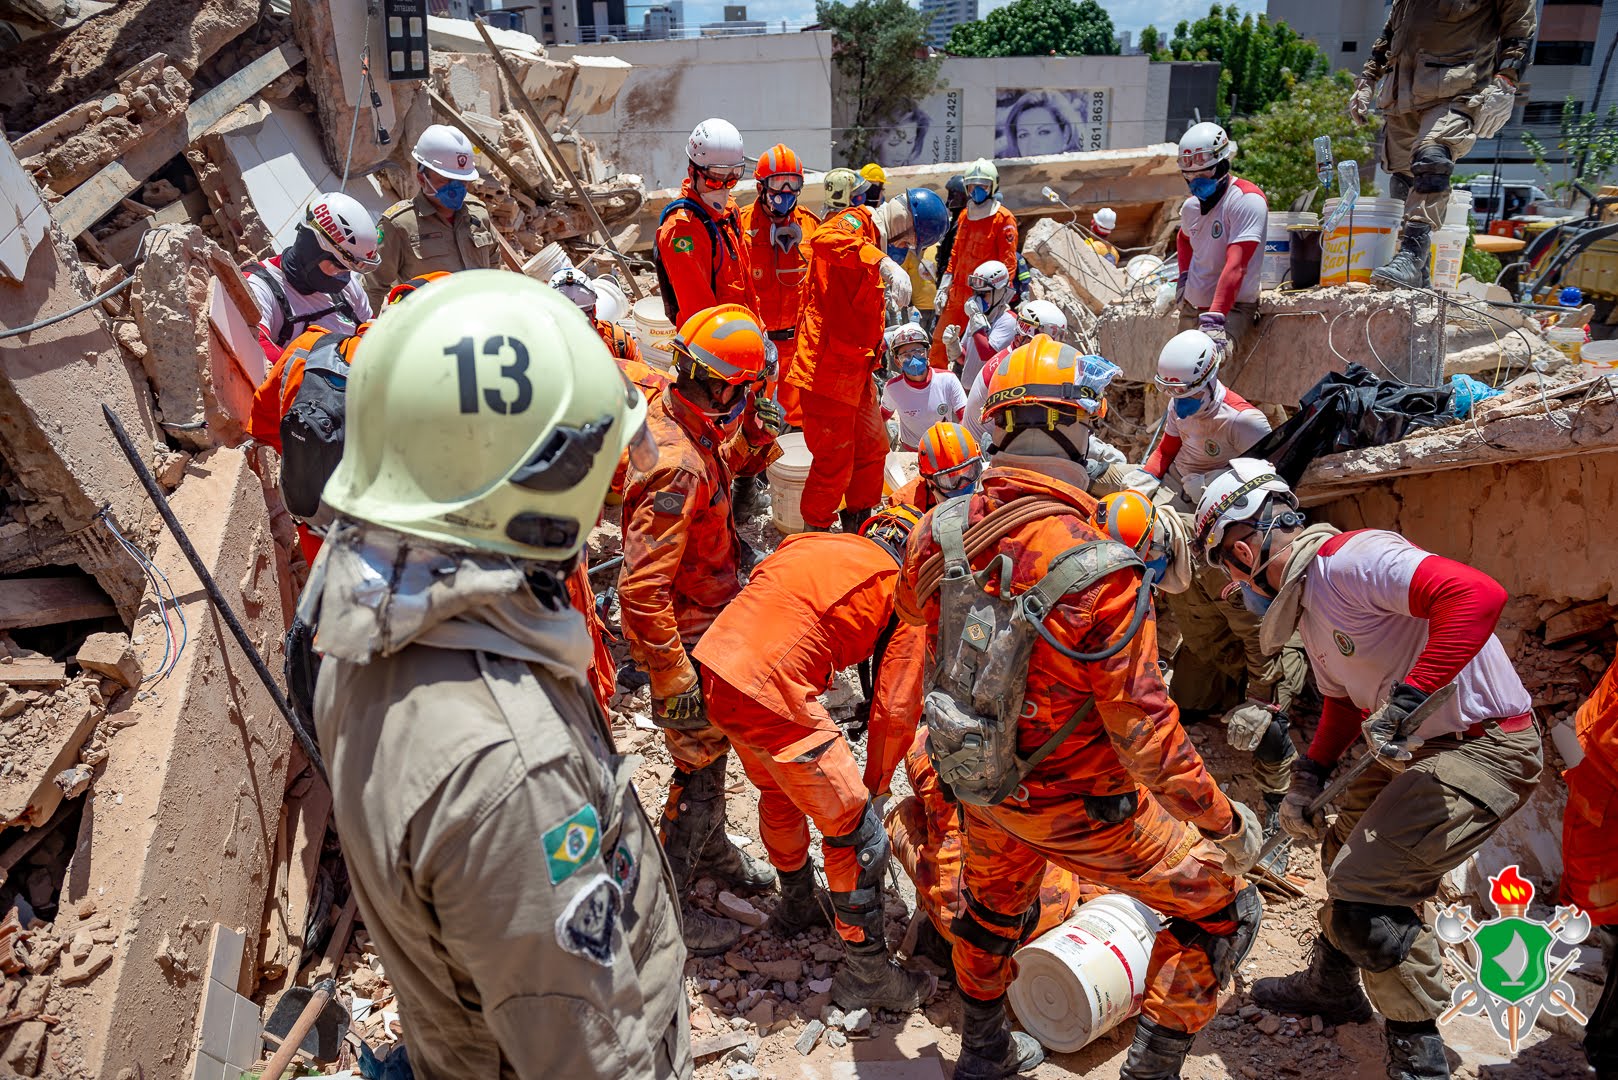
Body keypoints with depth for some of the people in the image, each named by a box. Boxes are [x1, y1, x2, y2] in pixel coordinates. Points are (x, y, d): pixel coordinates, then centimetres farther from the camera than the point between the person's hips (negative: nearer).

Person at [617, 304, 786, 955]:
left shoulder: (672, 412, -4)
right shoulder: (679, 467, -33)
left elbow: (726, 465, 19)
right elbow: (641, 587, -34)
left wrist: (755, 435, 0)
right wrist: (674, 679, -28)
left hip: (708, 620, 9)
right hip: (689, 637, -9)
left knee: (710, 749, 26)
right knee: (701, 766, 5)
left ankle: (713, 850, 49)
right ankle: (666, 910, 22)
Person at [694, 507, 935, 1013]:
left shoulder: (810, 542, 21)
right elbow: (896, 710, 2)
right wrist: (875, 777, 20)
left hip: (715, 667, 8)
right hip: (771, 693, -8)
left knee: (778, 791, 33)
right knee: (857, 833, 8)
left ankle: (797, 905, 54)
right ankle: (865, 974, 23)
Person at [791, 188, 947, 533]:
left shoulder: (877, 242, 21)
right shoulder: (855, 221, -10)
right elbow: (824, 239, -36)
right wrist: (885, 263, -45)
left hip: (855, 368, 10)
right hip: (828, 367, -10)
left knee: (872, 450, 20)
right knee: (835, 461, -2)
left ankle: (858, 524, 37)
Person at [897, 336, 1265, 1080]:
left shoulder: (939, 531, -15)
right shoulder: (1097, 570, -32)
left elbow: (912, 607, 9)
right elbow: (1143, 730, -26)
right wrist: (1222, 823, -12)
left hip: (978, 784, 6)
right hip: (1073, 803, -6)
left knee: (994, 904, 34)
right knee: (1223, 911, 16)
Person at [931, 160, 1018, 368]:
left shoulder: (1003, 218, -6)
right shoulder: (964, 216, 16)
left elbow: (1008, 261, -10)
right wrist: (944, 288, 15)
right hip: (958, 292, 7)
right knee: (939, 340, 7)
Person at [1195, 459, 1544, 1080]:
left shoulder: (1350, 559, -22)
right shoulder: (1305, 604, 11)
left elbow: (1478, 594, -36)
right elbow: (1344, 702, 21)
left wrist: (1408, 697, -37)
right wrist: (1308, 778, 12)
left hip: (1486, 747, -11)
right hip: (1417, 753, 11)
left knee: (1364, 893, -16)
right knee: (1345, 853, 24)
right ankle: (1332, 987, 45)